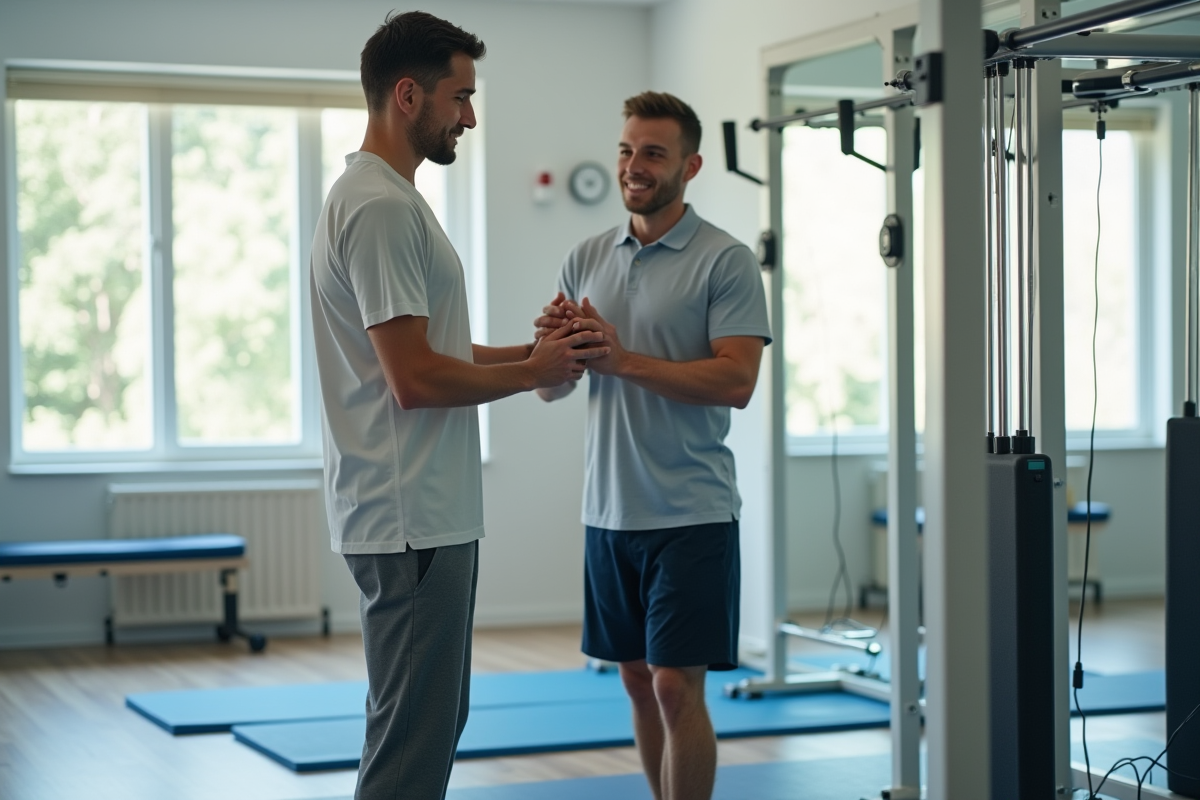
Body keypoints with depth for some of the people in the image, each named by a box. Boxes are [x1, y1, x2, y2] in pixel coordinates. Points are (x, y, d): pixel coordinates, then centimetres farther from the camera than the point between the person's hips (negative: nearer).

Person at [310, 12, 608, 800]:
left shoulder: (388, 199, 16)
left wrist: (535, 351, 12)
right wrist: (534, 373, -9)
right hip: (413, 520, -12)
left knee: (434, 723, 19)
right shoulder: (381, 206, -19)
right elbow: (415, 378, -23)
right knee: (414, 735, -6)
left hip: (430, 512, 12)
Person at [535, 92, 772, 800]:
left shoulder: (727, 261, -8)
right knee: (640, 679, 13)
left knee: (677, 684, -6)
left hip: (690, 512, -6)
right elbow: (552, 389, 10)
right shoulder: (587, 259, 10)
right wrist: (554, 346, -13)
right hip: (609, 509, 6)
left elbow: (737, 381, -18)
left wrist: (622, 359, -23)